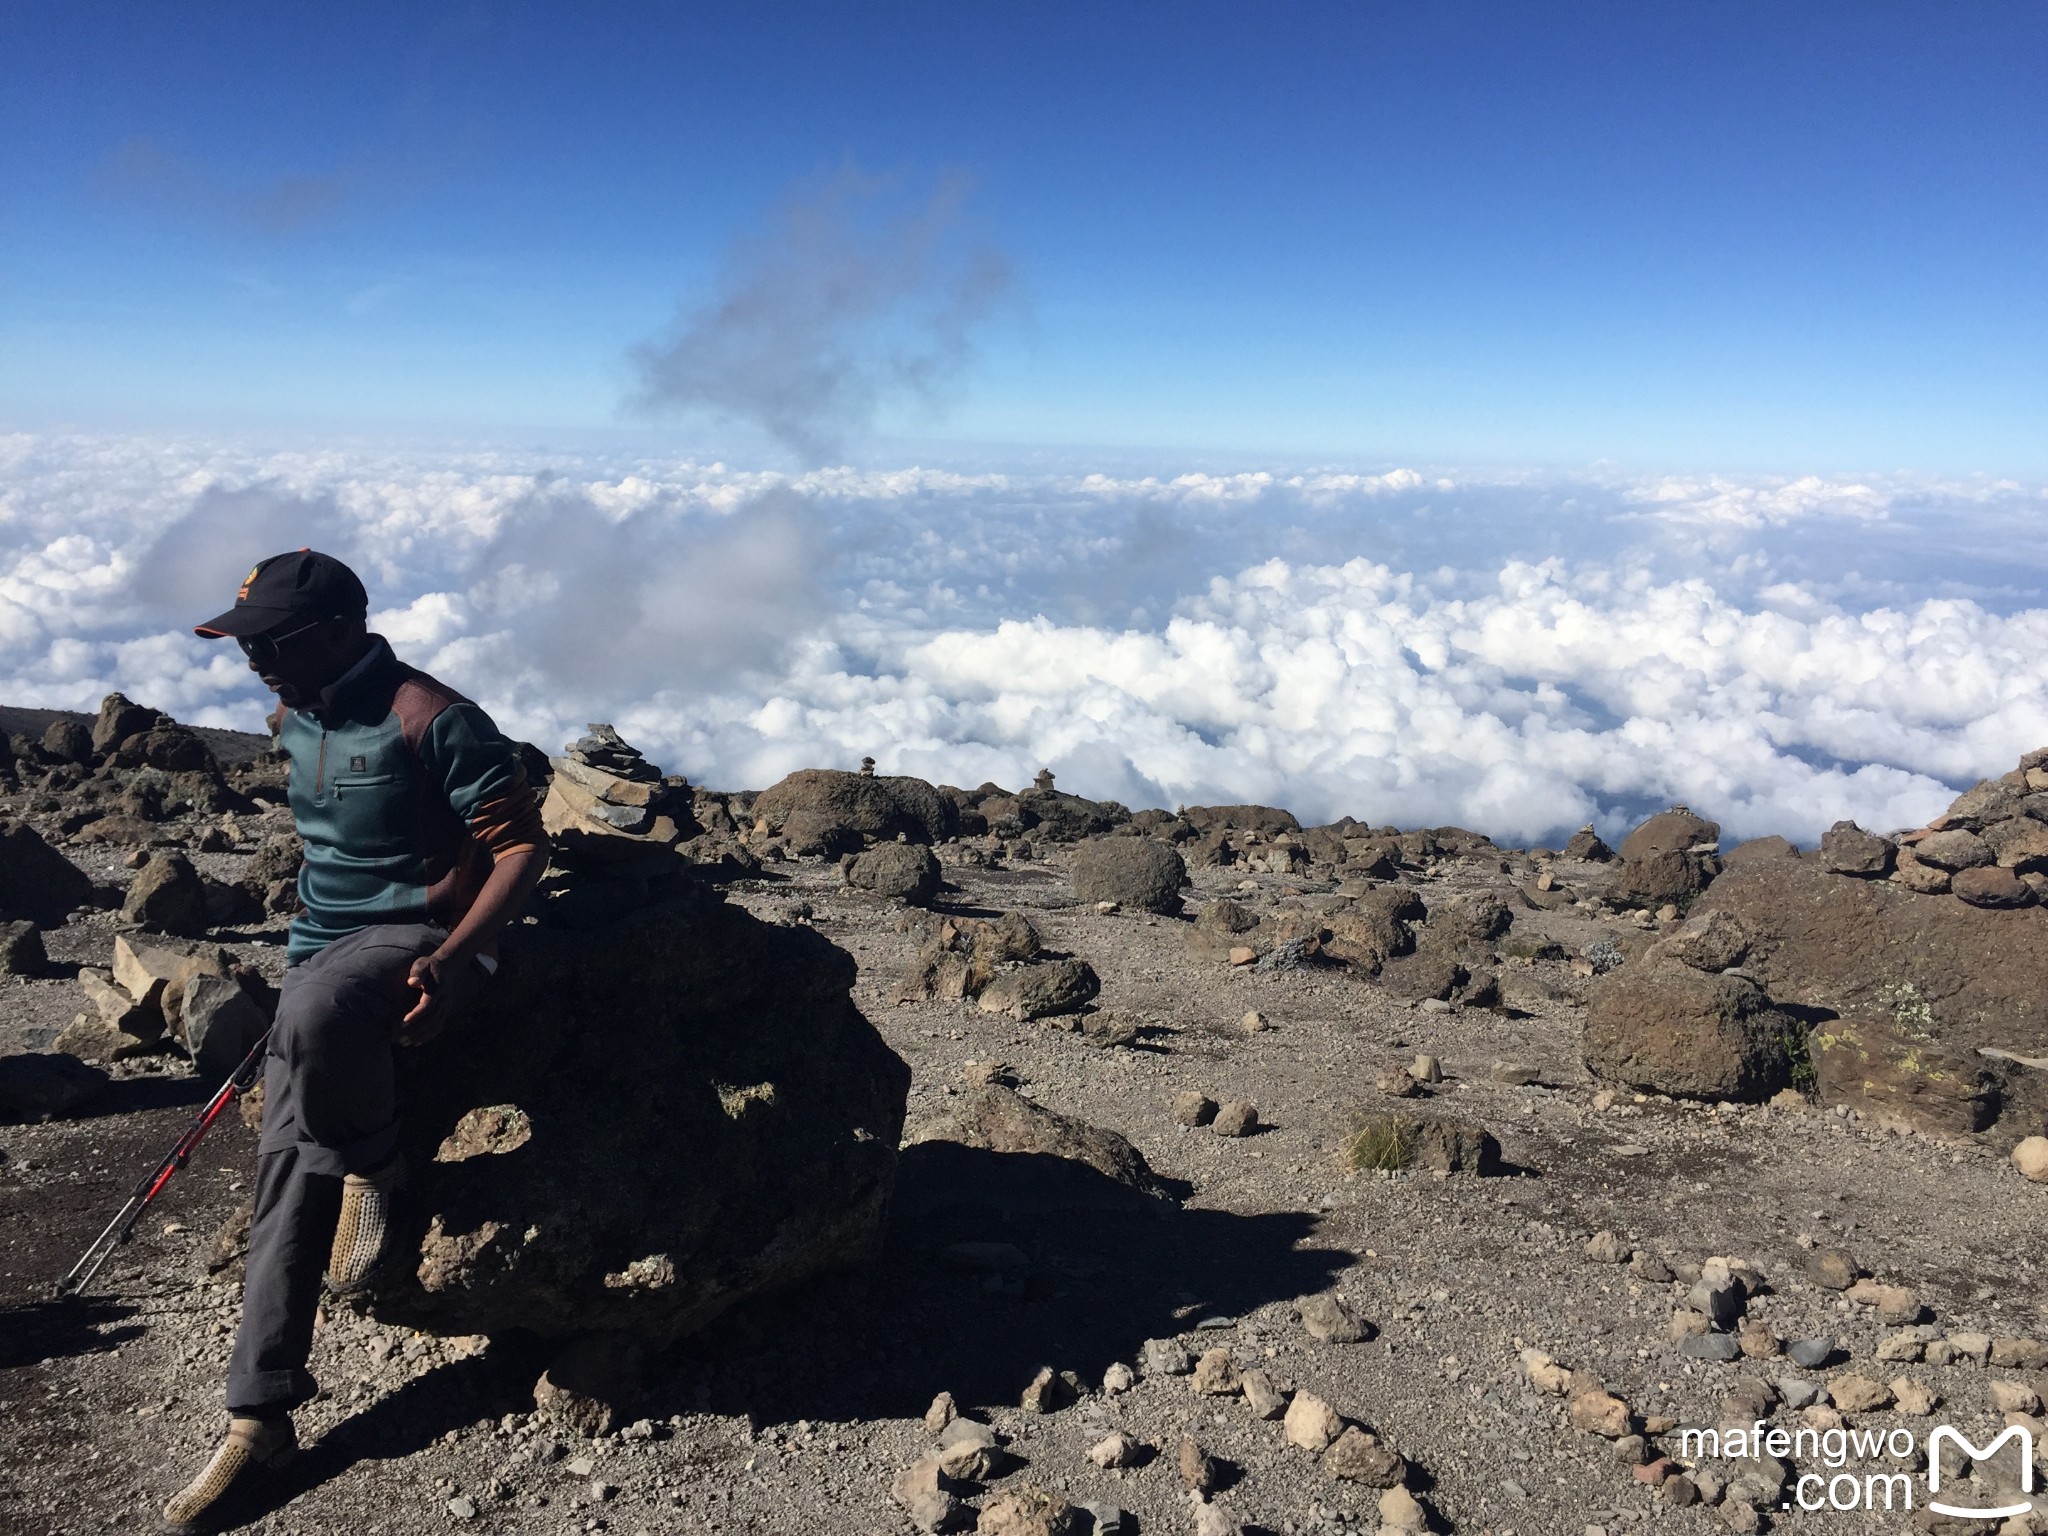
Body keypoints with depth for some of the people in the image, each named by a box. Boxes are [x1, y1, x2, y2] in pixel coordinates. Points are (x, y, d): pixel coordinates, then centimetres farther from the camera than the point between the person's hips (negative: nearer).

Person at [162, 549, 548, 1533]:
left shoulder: (432, 721, -17)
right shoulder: (293, 722, 8)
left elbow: (521, 844, -17)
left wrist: (450, 957, -27)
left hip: (421, 938, -7)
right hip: (320, 944, 7)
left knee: (314, 1013, -40)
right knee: (287, 1165, -1)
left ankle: (375, 1168, -8)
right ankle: (258, 1419, 7)